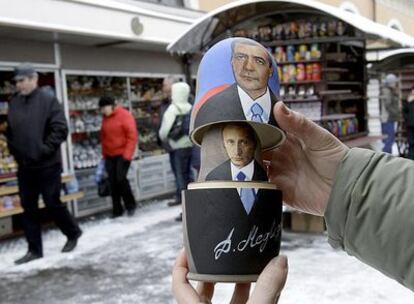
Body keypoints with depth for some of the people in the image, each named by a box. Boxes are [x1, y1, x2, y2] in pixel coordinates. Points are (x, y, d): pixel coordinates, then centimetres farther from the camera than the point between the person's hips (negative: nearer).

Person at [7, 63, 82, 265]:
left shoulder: (48, 100, -8)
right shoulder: (14, 103, 9)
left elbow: (60, 129, -14)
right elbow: (10, 131, 18)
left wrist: (44, 150, -17)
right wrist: (15, 151, 7)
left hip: (47, 165, -5)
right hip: (24, 166, 6)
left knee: (52, 204, 1)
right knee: (28, 208, 7)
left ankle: (73, 233, 25)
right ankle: (34, 249, 17)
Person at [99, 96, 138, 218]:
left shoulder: (124, 115, -10)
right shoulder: (105, 118, 11)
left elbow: (132, 136, -14)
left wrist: (127, 154, -18)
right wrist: (104, 154, 13)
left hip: (123, 154, -6)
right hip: (110, 156, 6)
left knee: (121, 178, -14)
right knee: (113, 182, 3)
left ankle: (130, 205, 5)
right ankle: (117, 209, 12)